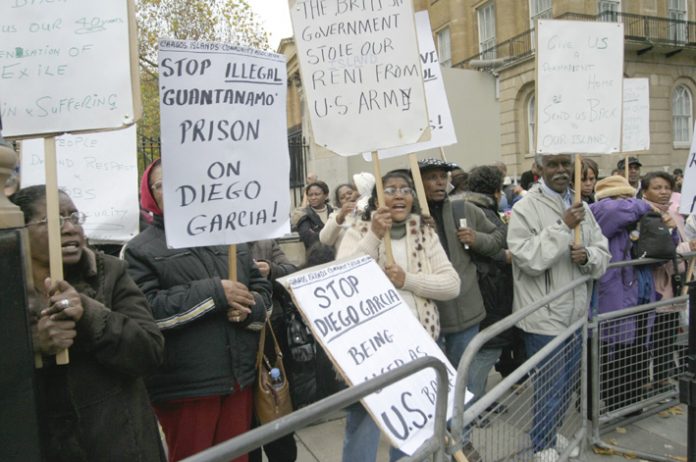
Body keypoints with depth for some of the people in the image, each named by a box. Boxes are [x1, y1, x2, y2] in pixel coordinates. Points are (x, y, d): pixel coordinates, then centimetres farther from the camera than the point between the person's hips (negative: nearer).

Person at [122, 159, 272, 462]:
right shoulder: (140, 249, -2)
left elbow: (262, 289, 12)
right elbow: (146, 310, -17)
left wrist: (249, 308, -11)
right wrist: (214, 293, -18)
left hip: (239, 378, 5)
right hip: (184, 387, -4)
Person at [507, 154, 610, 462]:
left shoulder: (581, 207, 8)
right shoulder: (525, 208, -13)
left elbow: (603, 253, 9)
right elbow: (528, 259, -23)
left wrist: (588, 256, -13)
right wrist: (563, 226, -24)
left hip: (575, 312, 7)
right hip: (544, 316, -7)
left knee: (567, 382, 22)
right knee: (549, 386, 5)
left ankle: (551, 432, 45)